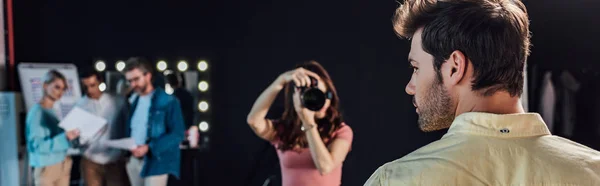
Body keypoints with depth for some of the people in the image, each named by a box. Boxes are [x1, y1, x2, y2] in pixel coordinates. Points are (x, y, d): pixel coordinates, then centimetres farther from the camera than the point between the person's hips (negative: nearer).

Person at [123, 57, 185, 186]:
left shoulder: (168, 102, -8)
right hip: (134, 161, 7)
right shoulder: (135, 103, 15)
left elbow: (177, 134, -13)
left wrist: (149, 148, -21)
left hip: (156, 162, -7)